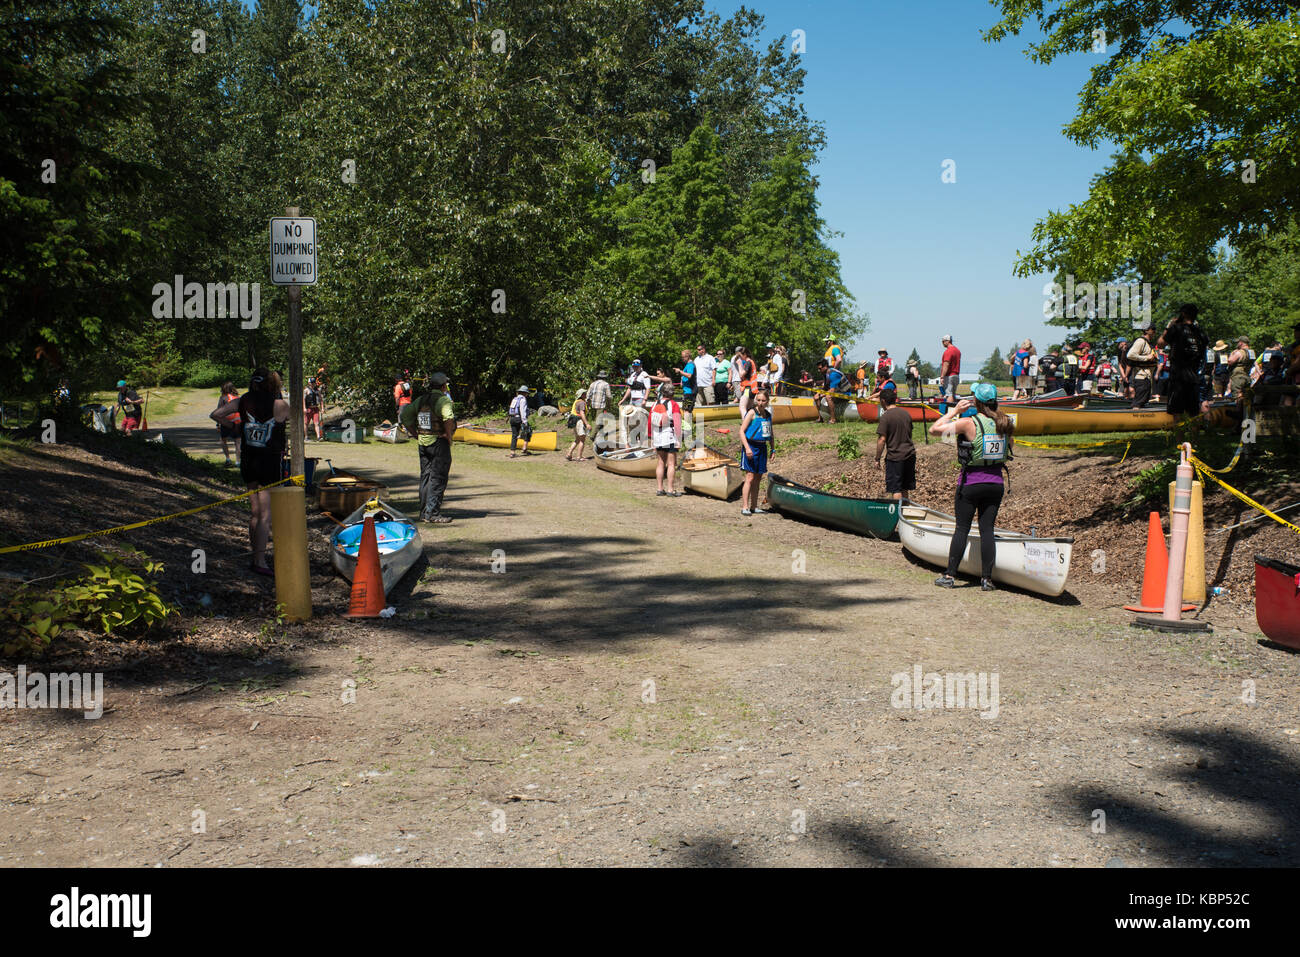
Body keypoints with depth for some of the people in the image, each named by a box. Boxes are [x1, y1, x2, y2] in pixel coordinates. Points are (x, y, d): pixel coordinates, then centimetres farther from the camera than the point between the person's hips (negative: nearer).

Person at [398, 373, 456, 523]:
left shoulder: (420, 400, 9)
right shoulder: (443, 400, -13)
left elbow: (404, 416, 12)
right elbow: (448, 418, -31)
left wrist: (416, 435, 12)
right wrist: (448, 435, -17)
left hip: (423, 443, 7)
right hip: (439, 443, -7)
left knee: (425, 477, 14)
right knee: (438, 479, -1)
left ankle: (424, 512, 19)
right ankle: (433, 514, -3)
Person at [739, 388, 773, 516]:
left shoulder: (768, 414, 11)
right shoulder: (752, 413, -8)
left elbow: (771, 433, 22)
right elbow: (742, 431, -12)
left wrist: (772, 448, 13)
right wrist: (747, 447, -20)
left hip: (762, 447, 7)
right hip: (751, 446, -7)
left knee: (758, 478, 10)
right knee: (750, 477, -11)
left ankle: (754, 507, 17)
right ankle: (744, 507, -10)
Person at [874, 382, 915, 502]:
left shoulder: (885, 416, -14)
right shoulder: (905, 413, 7)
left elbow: (882, 439, -16)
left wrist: (877, 458, -8)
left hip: (895, 457, -7)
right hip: (910, 455, 7)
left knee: (896, 490, 0)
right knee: (904, 488, 18)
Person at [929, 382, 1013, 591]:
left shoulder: (969, 423, -15)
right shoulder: (1005, 423, 0)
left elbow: (935, 429, -12)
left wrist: (954, 411, -2)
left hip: (971, 482, -4)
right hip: (996, 482, 4)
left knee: (961, 529, 2)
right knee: (987, 529, 7)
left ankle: (949, 576, 7)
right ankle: (987, 578, 7)